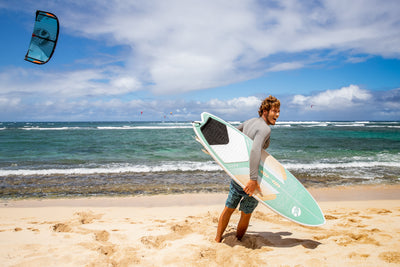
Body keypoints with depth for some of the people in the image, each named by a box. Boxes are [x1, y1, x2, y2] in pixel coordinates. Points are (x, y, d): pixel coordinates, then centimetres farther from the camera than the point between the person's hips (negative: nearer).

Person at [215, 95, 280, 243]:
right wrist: (254, 179, -39)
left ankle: (217, 240, 30)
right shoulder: (265, 129, -19)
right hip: (249, 175, -8)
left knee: (229, 208, 18)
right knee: (246, 214, 11)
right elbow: (255, 150, -35)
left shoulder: (250, 121, 7)